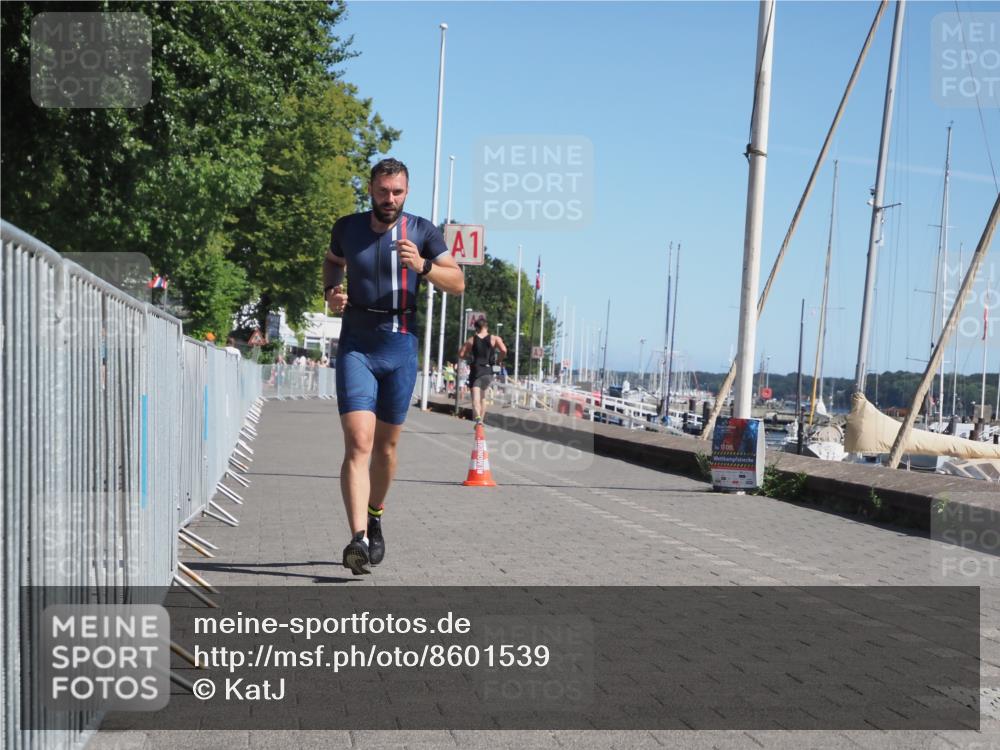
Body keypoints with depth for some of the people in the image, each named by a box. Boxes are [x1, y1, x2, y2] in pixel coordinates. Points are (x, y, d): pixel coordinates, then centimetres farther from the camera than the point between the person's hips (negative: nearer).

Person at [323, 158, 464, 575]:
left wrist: (423, 266, -17)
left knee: (385, 446, 11)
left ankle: (374, 519, 35)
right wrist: (330, 290, 5)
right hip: (355, 347, -1)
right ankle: (358, 538, -24)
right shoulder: (347, 228, 4)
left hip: (400, 347, 1)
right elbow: (332, 261, 26)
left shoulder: (422, 233, 1)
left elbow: (458, 283, 1)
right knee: (358, 443, -16)